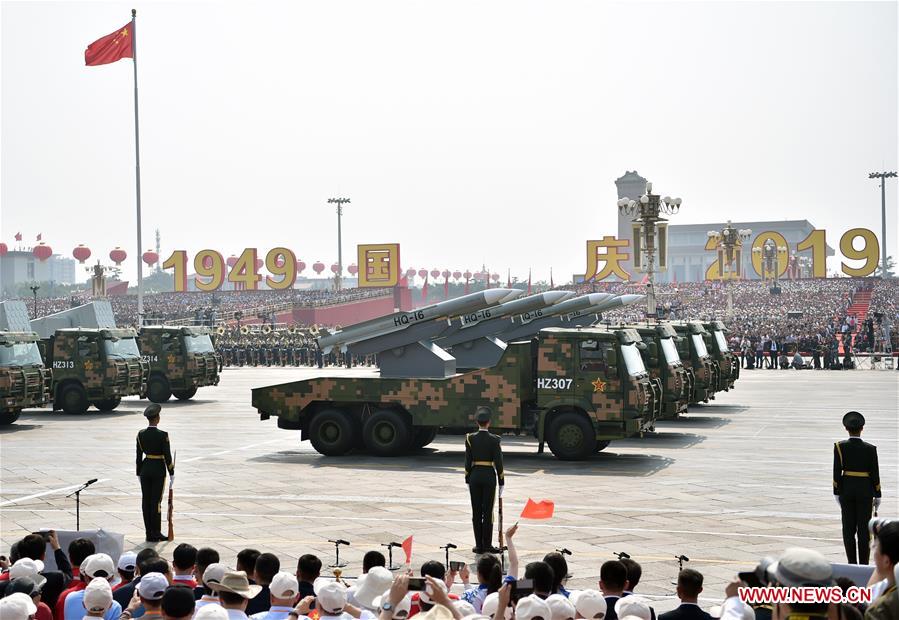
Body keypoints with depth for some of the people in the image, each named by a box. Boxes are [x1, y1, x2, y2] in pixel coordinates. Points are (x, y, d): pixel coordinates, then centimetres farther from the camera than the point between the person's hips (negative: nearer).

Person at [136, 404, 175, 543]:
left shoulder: (141, 434, 0)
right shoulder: (163, 435, -14)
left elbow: (138, 456, 5)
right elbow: (167, 456, -12)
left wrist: (139, 473, 14)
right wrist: (171, 474, -3)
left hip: (145, 469, 4)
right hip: (158, 470, -4)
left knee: (146, 500, 8)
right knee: (156, 501, 0)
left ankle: (148, 533, 13)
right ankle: (155, 534, 3)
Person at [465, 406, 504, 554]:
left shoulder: (470, 438, -2)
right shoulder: (494, 439, -7)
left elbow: (468, 461, 0)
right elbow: (498, 462, -7)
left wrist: (467, 479, 9)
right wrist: (501, 481, 1)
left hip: (475, 475, 2)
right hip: (489, 476, -2)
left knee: (476, 511, 7)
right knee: (488, 511, 3)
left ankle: (479, 545, 8)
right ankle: (487, 545, 5)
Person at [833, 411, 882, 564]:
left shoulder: (840, 446, -7)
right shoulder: (870, 449, -8)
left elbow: (837, 471, -7)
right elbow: (875, 473, -6)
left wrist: (836, 493, 0)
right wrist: (877, 495, 4)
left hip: (847, 490, 1)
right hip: (865, 491, -1)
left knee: (849, 528, 6)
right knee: (864, 529, 3)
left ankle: (852, 564, 6)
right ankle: (863, 565, 3)